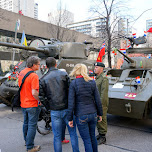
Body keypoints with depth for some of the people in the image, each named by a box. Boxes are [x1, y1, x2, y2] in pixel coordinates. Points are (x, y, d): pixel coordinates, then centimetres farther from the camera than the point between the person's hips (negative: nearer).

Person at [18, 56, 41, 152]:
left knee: (26, 123, 23)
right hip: (32, 105, -8)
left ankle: (27, 141, 41)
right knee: (32, 126, 3)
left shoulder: (21, 73, 4)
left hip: (23, 103, 8)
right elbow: (34, 93, -26)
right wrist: (41, 100, -11)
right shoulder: (34, 76, -22)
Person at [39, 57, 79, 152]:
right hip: (67, 108, -1)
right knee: (73, 133, 15)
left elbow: (42, 94, -3)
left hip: (55, 111, 1)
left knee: (57, 136, 12)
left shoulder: (43, 79, 0)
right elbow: (70, 89, -8)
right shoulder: (64, 74, -4)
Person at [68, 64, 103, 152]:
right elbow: (98, 100, 0)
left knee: (87, 140, 9)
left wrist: (70, 119, -4)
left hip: (81, 116, -4)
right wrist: (100, 114, 12)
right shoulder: (92, 82, -2)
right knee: (92, 137, 23)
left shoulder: (73, 84, -12)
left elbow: (71, 103, -12)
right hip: (93, 114, 4)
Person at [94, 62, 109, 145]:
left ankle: (103, 138, 13)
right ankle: (100, 134, 31)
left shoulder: (104, 78, -16)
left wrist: (100, 104, -22)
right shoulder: (97, 78, 13)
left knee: (102, 120, 0)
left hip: (102, 103, -9)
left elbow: (104, 93, -21)